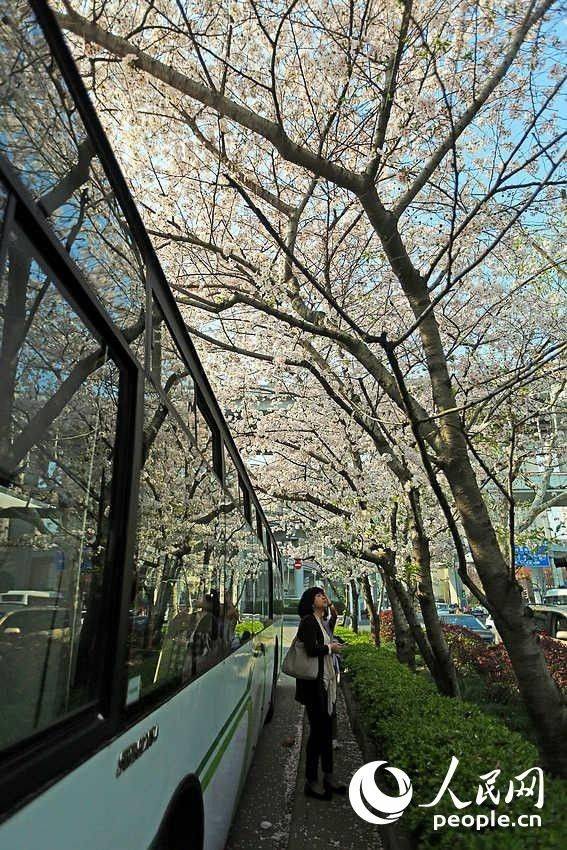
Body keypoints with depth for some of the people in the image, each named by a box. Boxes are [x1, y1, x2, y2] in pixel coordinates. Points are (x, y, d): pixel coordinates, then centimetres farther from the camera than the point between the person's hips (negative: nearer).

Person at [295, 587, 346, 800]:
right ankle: (311, 782, 14)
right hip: (314, 684, -9)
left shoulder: (320, 622, 14)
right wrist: (330, 648, -13)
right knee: (317, 730, 0)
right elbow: (311, 649, -25)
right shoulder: (308, 622, -15)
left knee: (327, 729, 16)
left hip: (326, 682, 9)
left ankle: (328, 777, 29)